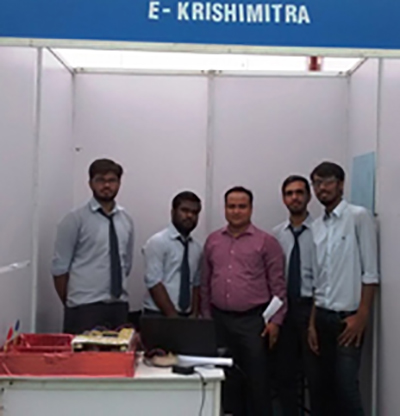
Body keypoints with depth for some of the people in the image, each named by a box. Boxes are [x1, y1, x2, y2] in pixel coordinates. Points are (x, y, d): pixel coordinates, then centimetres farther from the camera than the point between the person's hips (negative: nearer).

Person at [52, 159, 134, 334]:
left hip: (119, 306, 5)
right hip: (85, 307, -4)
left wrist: (118, 294, 13)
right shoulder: (75, 219, -5)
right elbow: (60, 267, -3)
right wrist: (71, 304, 2)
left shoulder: (126, 220, 9)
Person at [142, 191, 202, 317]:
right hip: (159, 315, -5)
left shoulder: (196, 247, 9)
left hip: (186, 316, 5)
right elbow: (154, 283, -14)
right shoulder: (157, 242, -9)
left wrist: (194, 314, -1)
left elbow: (196, 284, 11)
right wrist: (172, 316, -17)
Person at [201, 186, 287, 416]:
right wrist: (206, 316, 11)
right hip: (219, 320, 4)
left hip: (253, 321, -4)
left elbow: (278, 286, -4)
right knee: (228, 380, 12)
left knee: (257, 382, 0)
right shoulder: (213, 240, 9)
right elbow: (206, 283, 13)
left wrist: (275, 321, -8)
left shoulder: (267, 242, -3)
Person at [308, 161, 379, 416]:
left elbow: (370, 272, -9)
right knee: (327, 386, 11)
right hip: (323, 316, 5)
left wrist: (361, 316, -13)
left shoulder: (359, 217, -6)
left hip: (348, 317, -5)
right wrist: (313, 323, 7)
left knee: (346, 387, -7)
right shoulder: (317, 226, 10)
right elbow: (316, 280, 10)